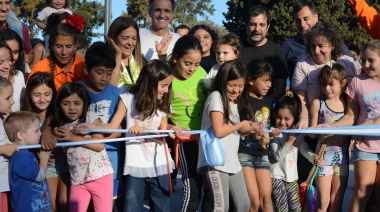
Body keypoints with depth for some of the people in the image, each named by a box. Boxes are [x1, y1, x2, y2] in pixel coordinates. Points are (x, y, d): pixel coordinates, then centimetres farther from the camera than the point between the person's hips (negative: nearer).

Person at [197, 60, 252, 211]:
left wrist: (249, 130, -2)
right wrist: (240, 125, -6)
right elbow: (218, 131, -21)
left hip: (232, 161, 9)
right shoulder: (216, 97, -10)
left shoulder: (235, 101, 17)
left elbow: (233, 130, 14)